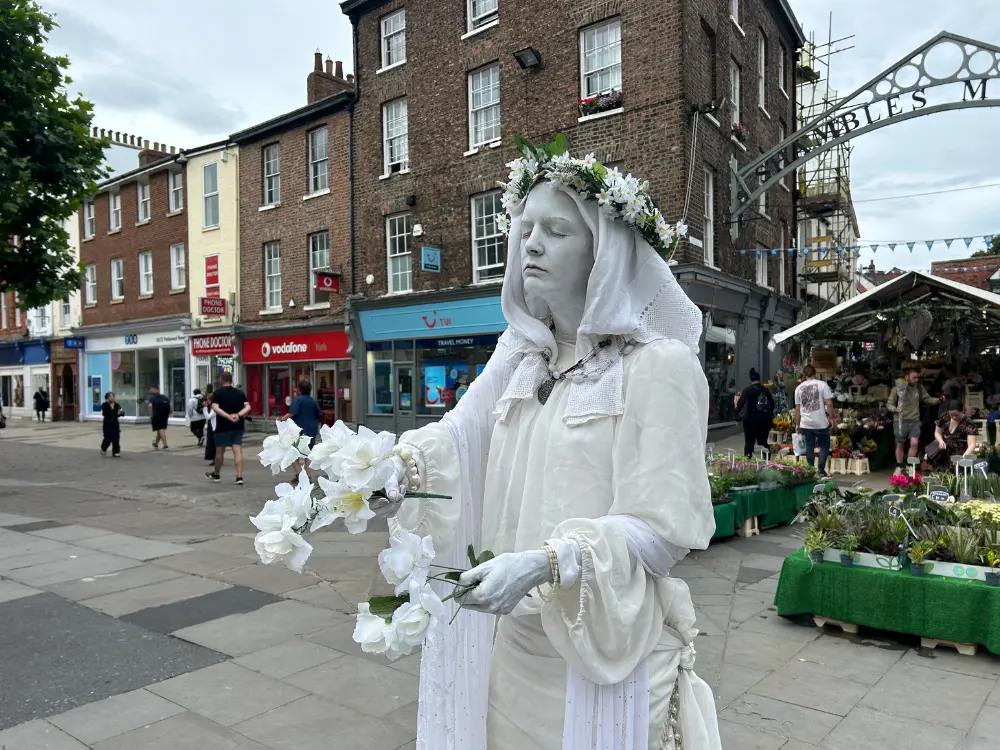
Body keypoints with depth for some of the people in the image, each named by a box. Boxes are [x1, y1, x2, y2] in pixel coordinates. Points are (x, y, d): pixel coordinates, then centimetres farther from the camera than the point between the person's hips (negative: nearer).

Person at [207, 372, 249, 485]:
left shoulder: (217, 393, -3)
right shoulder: (240, 393, 7)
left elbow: (215, 408, -17)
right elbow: (248, 407, -3)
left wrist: (228, 416, -21)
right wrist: (238, 415, -14)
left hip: (223, 426, -2)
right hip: (238, 426, 3)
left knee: (220, 451, 12)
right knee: (238, 450, -2)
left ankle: (216, 474, 30)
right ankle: (239, 476, -10)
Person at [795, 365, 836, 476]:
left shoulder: (799, 388, 6)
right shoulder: (822, 384, -4)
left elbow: (797, 408, 10)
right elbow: (829, 403, -8)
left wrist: (797, 424, 17)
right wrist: (831, 417, 4)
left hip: (806, 423, 3)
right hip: (821, 422, -3)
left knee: (809, 447, 12)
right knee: (824, 446, 13)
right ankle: (821, 470, 7)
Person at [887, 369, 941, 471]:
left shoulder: (919, 388, 0)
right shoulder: (897, 388, -9)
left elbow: (927, 398, 8)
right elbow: (889, 403, -5)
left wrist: (938, 400, -9)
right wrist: (895, 409, -25)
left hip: (914, 421, 2)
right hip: (900, 421, -2)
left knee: (914, 443, -12)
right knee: (900, 445, 9)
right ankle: (899, 467, 25)